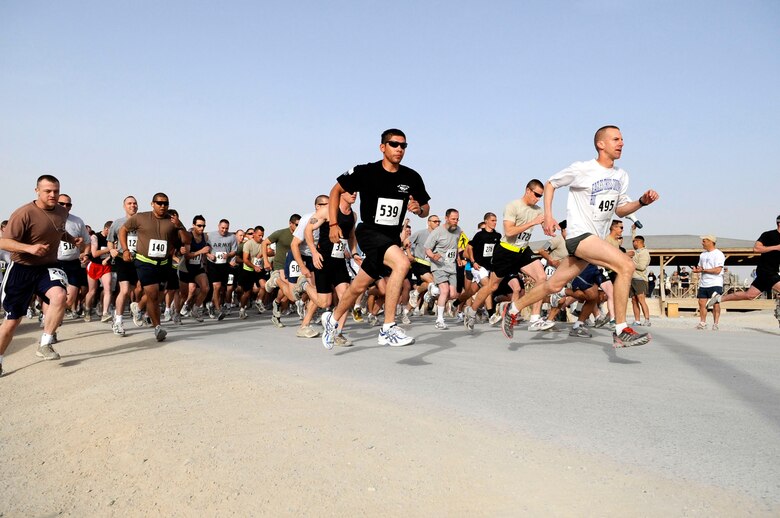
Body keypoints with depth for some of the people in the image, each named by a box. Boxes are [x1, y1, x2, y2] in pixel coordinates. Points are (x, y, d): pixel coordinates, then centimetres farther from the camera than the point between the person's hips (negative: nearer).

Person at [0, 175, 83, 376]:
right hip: (21, 269, -3)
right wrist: (29, 248, -33)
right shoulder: (24, 213, -17)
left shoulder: (62, 212, 2)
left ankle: (44, 345, -11)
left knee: (60, 295, -28)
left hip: (48, 267, 3)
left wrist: (72, 239, 6)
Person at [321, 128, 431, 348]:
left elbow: (425, 209, 10)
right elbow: (336, 191, 2)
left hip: (392, 237, 5)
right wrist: (333, 224, -6)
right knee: (402, 263, -30)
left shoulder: (412, 178, 0)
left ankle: (333, 318, 38)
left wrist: (419, 209, -14)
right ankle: (388, 328, -24)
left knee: (359, 287, 12)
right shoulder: (364, 172, -9)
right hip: (369, 232, -5)